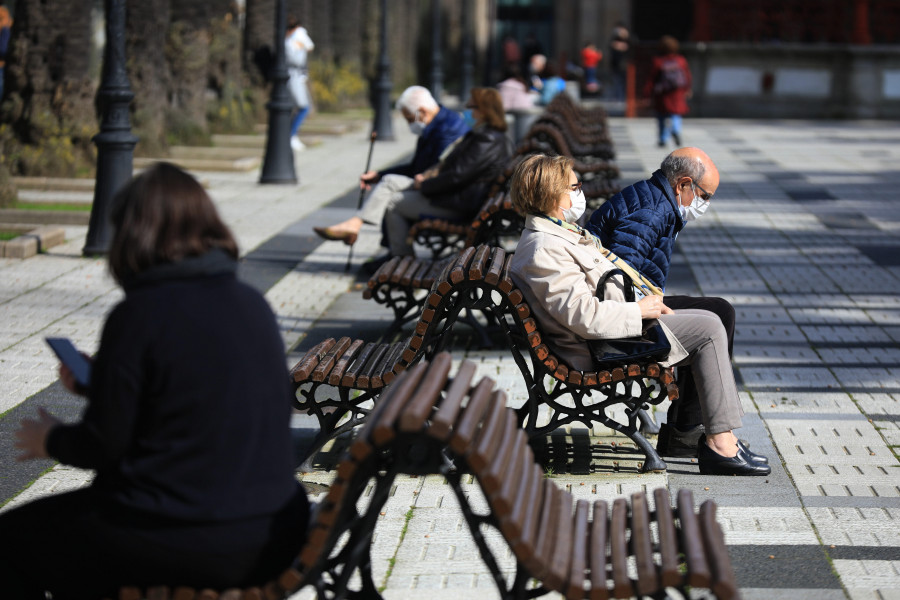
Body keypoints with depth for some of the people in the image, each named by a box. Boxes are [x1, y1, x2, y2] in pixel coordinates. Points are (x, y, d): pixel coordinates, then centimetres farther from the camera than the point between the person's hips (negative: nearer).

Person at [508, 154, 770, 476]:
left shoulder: (557, 233, 14)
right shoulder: (544, 251, -22)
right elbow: (582, 315, -28)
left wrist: (649, 303, 10)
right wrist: (639, 311, -17)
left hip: (616, 322, 12)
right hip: (599, 347, -12)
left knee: (708, 321, 10)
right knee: (708, 330, -13)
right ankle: (721, 443, -13)